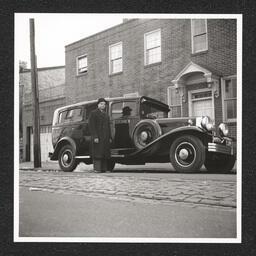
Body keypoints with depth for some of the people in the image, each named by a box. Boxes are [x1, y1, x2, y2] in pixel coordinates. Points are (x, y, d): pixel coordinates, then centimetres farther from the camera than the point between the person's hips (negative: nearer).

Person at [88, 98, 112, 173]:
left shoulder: (106, 114, 21)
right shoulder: (93, 113, 0)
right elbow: (91, 126, -8)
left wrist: (110, 137, 13)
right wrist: (95, 137, -17)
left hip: (105, 138, 7)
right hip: (97, 138, -6)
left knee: (105, 154, 3)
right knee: (97, 153, -8)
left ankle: (104, 169, 7)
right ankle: (97, 169, -7)